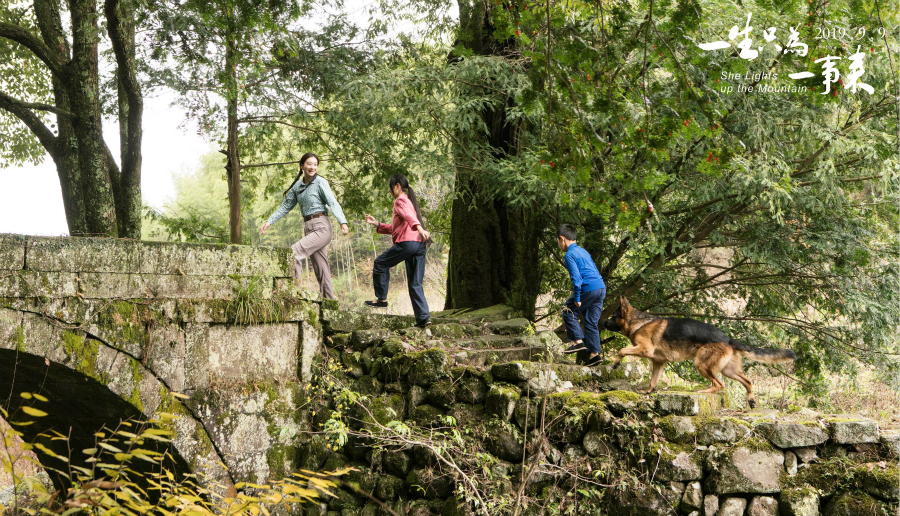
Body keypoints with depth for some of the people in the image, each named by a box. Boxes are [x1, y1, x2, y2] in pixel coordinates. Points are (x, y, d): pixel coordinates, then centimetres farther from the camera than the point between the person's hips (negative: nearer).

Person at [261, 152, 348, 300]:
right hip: (308, 228, 7)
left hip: (321, 228, -7)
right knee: (320, 268, 7)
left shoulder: (320, 182, -5)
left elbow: (333, 203, -16)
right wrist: (269, 221, 11)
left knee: (292, 252, -19)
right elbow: (285, 206, 20)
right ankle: (329, 300, 10)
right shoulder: (297, 186, 13)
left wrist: (343, 222, -29)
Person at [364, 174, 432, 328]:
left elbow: (408, 215, -22)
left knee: (380, 264, 10)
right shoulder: (410, 201, 30)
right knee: (415, 284, 7)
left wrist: (419, 228, -40)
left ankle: (381, 298, 13)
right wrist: (376, 224, 30)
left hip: (407, 243, -9)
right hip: (420, 245, 9)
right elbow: (396, 228, 33)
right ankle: (423, 317, -2)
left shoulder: (400, 200, 1)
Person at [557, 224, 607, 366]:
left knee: (568, 312, 9)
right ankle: (594, 353, 7)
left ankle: (578, 341, 1)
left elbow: (576, 276, -16)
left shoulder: (570, 254, -5)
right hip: (601, 288, 8)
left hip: (588, 289, -8)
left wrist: (577, 297, -15)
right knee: (592, 322, 11)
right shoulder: (583, 251, 23)